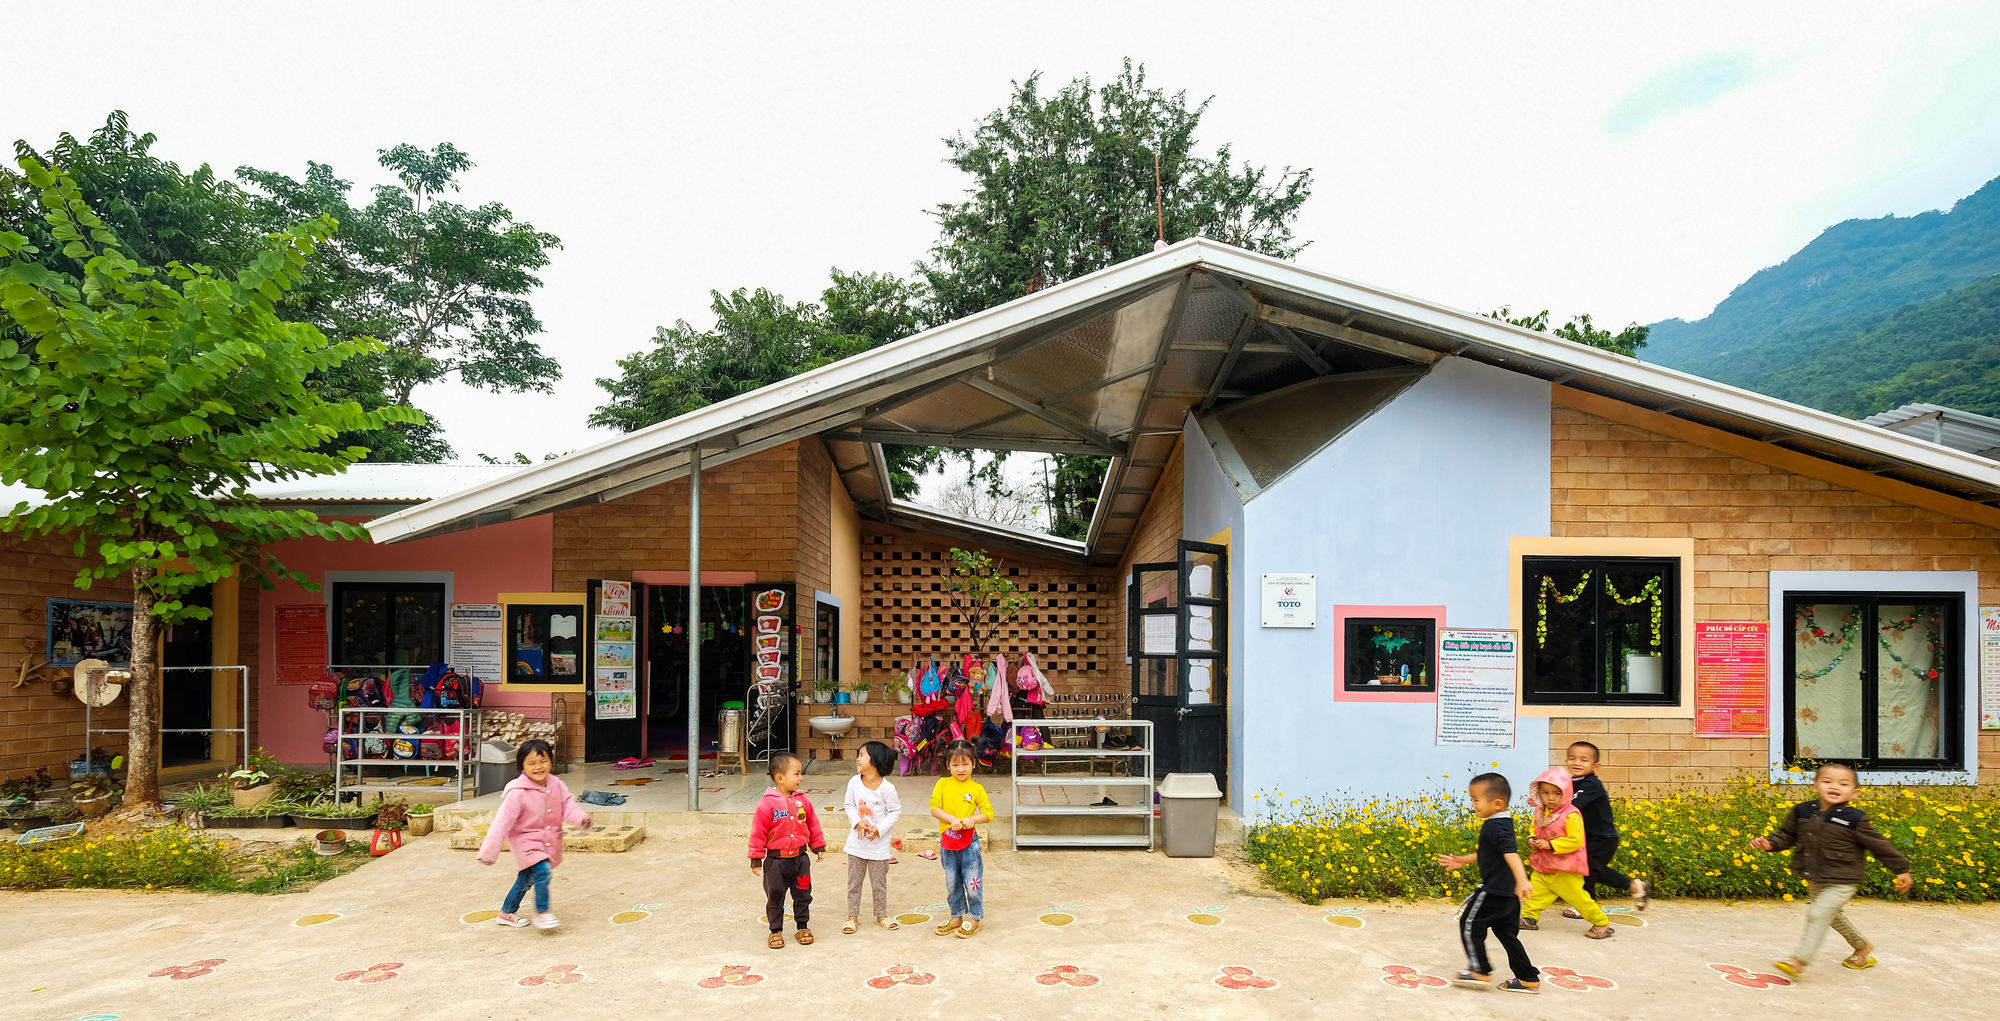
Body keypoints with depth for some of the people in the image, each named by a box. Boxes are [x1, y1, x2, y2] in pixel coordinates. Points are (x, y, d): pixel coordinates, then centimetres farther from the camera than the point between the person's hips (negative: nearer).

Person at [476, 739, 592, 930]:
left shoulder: (556, 786, -7)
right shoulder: (517, 792, -24)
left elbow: (567, 804, -5)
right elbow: (503, 821, -22)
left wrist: (580, 817, -26)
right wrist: (489, 850, -21)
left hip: (548, 841, 6)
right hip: (526, 840, -6)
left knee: (526, 879, 20)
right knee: (542, 871, -24)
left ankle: (506, 913, 41)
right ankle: (542, 912, -5)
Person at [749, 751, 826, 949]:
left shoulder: (803, 801, -2)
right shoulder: (767, 804, -16)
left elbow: (813, 825, 9)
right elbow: (758, 832, -12)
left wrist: (818, 846, 13)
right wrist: (756, 858, -9)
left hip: (800, 858, 4)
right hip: (776, 860, -4)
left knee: (802, 895, 13)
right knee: (775, 896, 10)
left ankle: (803, 927, 30)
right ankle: (776, 930, 27)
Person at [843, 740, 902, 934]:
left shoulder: (886, 788, -19)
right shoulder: (854, 783, -9)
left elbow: (895, 811, -11)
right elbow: (850, 806, 1)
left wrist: (879, 828, -20)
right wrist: (857, 822, -15)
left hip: (879, 844, -3)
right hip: (857, 842, 3)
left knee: (879, 883, 11)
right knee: (854, 881, 12)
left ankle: (881, 915, 29)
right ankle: (852, 916, 26)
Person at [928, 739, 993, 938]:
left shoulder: (977, 789, -3)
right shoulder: (943, 784, 0)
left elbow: (988, 813, -5)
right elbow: (934, 807, -8)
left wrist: (973, 819, -22)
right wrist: (951, 819, -21)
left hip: (969, 842, -2)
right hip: (947, 841, 2)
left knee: (972, 882, 3)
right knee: (952, 883, 14)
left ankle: (974, 919, 20)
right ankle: (957, 917, 31)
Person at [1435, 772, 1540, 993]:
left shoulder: (1495, 826, -20)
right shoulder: (1503, 823, 12)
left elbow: (1510, 852, -36)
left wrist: (1522, 880, -49)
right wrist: (1463, 860, 23)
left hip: (1494, 892, -10)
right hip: (1508, 894, 10)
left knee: (1470, 922, 3)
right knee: (1506, 933, 18)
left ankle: (1481, 972, 9)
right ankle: (1529, 979, 22)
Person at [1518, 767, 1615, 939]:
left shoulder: (1571, 815, -19)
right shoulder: (1540, 812, 4)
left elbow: (1576, 841, -21)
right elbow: (1536, 831, 19)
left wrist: (1550, 845, -25)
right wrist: (1532, 840, -4)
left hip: (1565, 870, -6)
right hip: (1543, 867, 6)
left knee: (1576, 897, 3)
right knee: (1535, 890, 4)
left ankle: (1602, 923, 22)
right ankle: (1529, 918, 17)